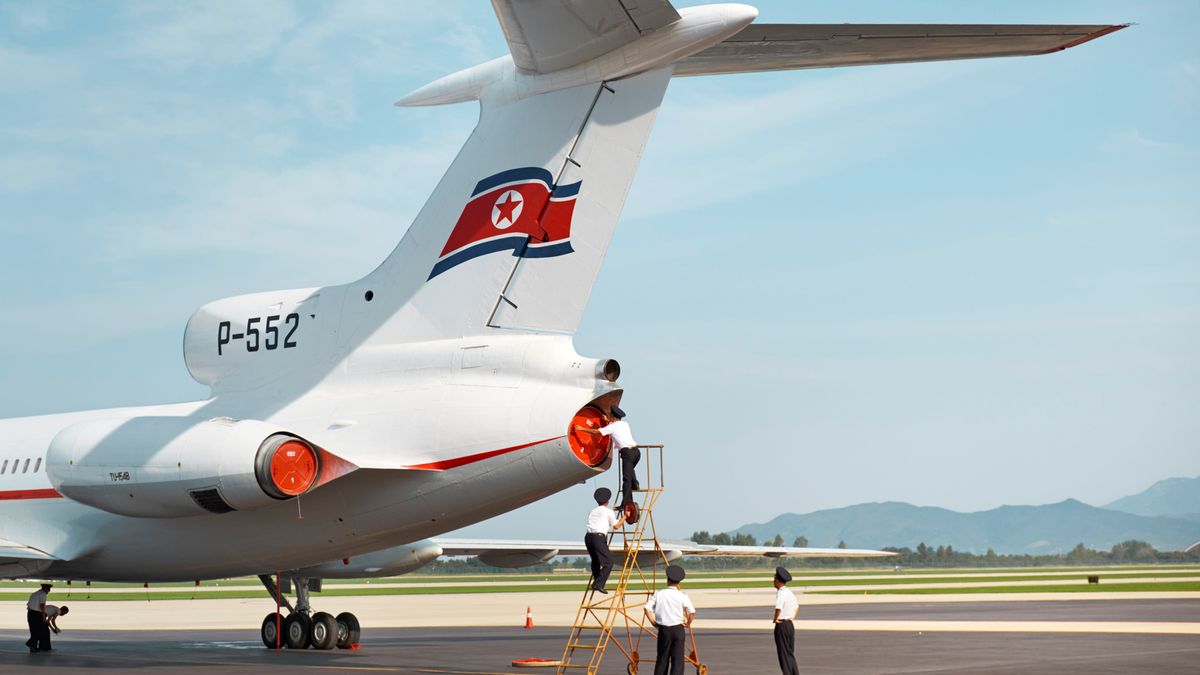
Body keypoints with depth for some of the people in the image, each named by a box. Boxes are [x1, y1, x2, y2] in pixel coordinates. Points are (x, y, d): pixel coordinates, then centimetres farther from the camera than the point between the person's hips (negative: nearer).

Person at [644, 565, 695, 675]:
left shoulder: (658, 594, 0)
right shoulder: (682, 596, -6)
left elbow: (647, 608, -6)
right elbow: (692, 613, -14)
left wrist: (654, 622, 7)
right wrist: (688, 624, 4)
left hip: (663, 629, 2)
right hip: (678, 629, -2)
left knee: (662, 658, 13)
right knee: (677, 659, 0)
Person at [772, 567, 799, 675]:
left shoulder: (781, 593, -17)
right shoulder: (789, 592, 13)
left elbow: (778, 608, -33)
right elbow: (797, 605, 30)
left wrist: (776, 619, -18)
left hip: (782, 625, -9)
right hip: (790, 624, 9)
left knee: (784, 654, -3)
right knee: (790, 653, 15)